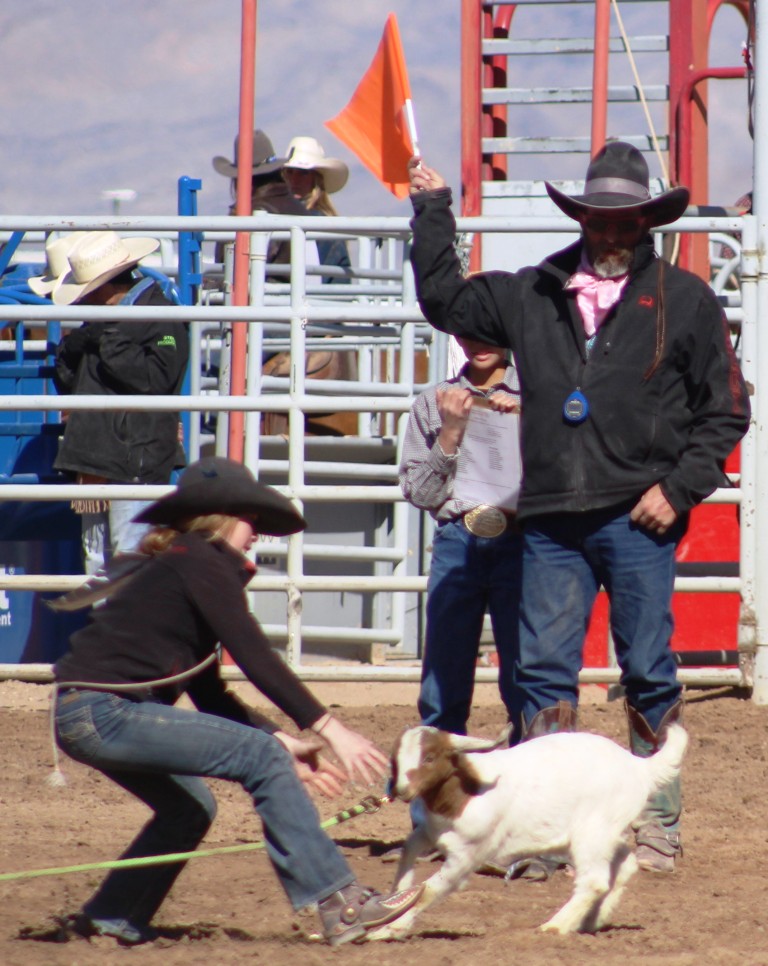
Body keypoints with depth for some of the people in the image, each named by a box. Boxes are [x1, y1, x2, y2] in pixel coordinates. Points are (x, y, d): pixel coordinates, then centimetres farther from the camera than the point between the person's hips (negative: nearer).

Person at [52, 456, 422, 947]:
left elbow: (209, 694, 21)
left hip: (87, 717, 10)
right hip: (103, 713, -10)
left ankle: (111, 919, 28)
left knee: (190, 806, 26)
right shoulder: (202, 565, -7)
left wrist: (283, 739, 13)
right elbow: (257, 660, -15)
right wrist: (330, 729, -16)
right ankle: (340, 906, -14)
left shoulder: (180, 566, 21)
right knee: (260, 757, -12)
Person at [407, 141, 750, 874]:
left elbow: (724, 411, 5)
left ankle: (657, 826, 7)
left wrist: (677, 488, -6)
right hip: (552, 518, 3)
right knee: (542, 671, 0)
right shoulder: (533, 296, 13)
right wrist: (433, 209, 21)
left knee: (648, 673, 0)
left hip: (637, 517, -3)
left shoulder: (684, 301, 4)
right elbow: (445, 301, 27)